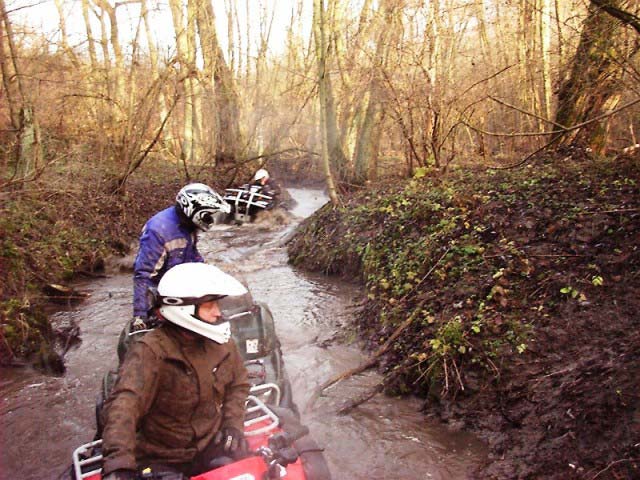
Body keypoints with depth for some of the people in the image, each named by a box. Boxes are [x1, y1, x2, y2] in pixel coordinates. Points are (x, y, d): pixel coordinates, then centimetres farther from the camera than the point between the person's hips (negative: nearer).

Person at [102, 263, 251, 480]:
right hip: (161, 459, -4)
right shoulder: (150, 352, -22)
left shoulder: (222, 343, -3)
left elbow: (238, 384, 12)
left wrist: (233, 423, -3)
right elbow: (123, 404, -35)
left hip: (211, 444, 4)